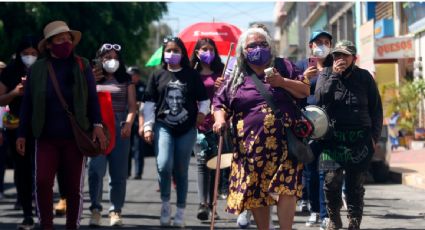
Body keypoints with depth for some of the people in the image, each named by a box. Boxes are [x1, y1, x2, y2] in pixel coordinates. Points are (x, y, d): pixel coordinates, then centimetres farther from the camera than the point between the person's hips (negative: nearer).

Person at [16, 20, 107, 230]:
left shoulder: (82, 66, 3)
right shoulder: (37, 69, 3)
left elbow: (92, 98, 4)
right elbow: (27, 103, 7)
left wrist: (97, 125, -7)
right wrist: (21, 134, 4)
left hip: (75, 137, 0)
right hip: (46, 137, 0)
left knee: (74, 186, 4)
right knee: (42, 182, -11)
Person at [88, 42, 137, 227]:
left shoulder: (126, 81, 13)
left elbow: (132, 105, 7)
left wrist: (128, 123, -8)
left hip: (120, 129, 2)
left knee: (118, 173, 3)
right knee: (97, 169, -14)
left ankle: (115, 211, 9)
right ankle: (95, 209, -11)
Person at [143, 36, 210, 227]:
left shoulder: (192, 75, 6)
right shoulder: (157, 75, 8)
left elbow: (204, 99, 11)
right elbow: (149, 103, 8)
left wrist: (202, 112, -7)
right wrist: (148, 126, 1)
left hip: (187, 130, 0)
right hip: (163, 127, 0)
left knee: (181, 171, 4)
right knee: (164, 166, -19)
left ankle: (180, 212, 15)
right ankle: (165, 204, 2)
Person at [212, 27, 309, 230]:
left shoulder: (283, 67, 11)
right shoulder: (237, 77, 14)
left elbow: (305, 91, 8)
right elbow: (220, 103, 15)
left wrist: (283, 82, -8)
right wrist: (220, 119, -5)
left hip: (283, 143, -2)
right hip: (250, 146, 2)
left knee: (285, 188, -15)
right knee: (256, 193, 4)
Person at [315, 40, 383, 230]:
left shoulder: (364, 77, 9)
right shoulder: (326, 74, 8)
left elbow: (376, 108, 12)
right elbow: (319, 98, -9)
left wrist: (375, 135, 5)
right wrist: (335, 75, -12)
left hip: (360, 139, 1)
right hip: (333, 137, -1)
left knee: (356, 184, 3)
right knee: (332, 179, -12)